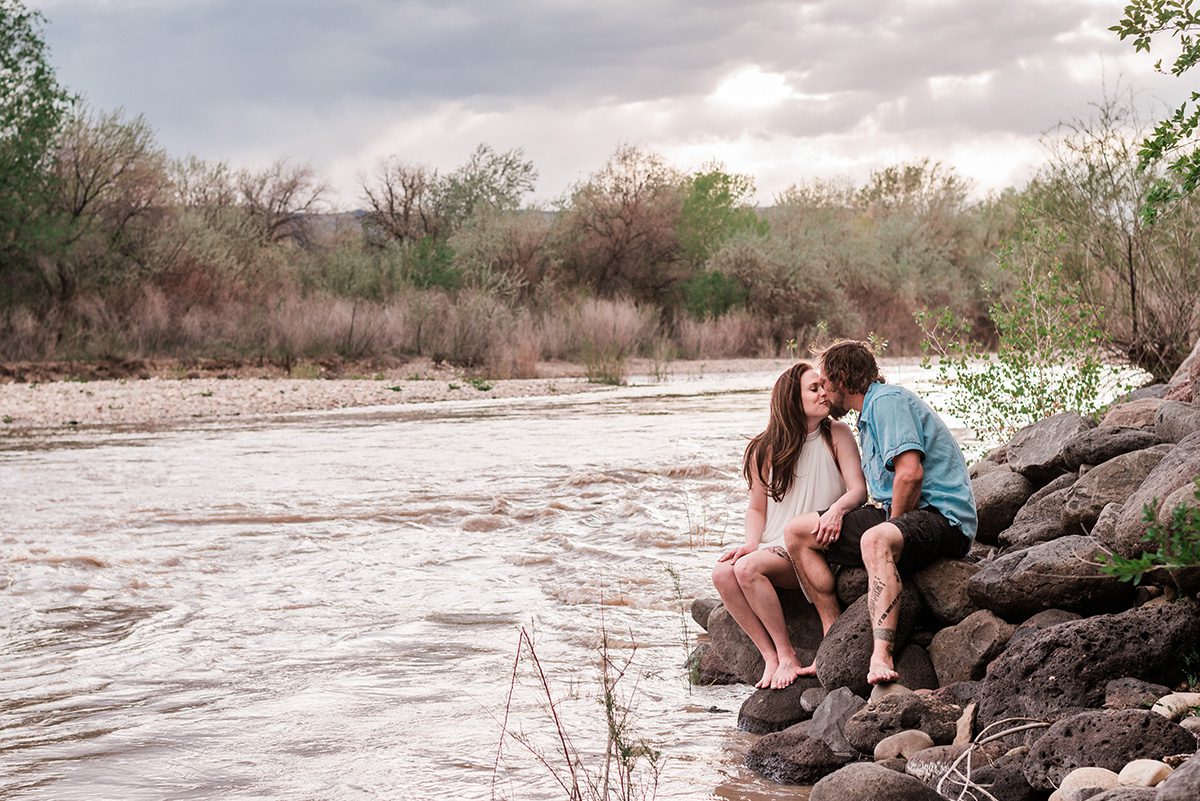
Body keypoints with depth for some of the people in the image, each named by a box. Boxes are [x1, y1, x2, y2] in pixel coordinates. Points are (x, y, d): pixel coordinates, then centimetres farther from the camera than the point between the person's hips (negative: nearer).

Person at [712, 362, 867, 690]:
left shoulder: (836, 435, 1)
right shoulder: (766, 450, 9)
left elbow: (859, 489, -8)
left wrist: (837, 508, -32)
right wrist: (752, 543, -6)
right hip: (774, 549, 4)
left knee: (748, 568, -31)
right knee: (723, 572, -26)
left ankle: (787, 657, -19)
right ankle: (772, 658, -19)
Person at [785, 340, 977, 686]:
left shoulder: (887, 399, -9)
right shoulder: (868, 416, 24)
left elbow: (910, 473, -21)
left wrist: (894, 525, -11)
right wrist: (836, 516, 8)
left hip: (942, 518, -10)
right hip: (901, 515, 10)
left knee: (875, 540, -42)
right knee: (799, 534, 5)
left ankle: (881, 657, -59)